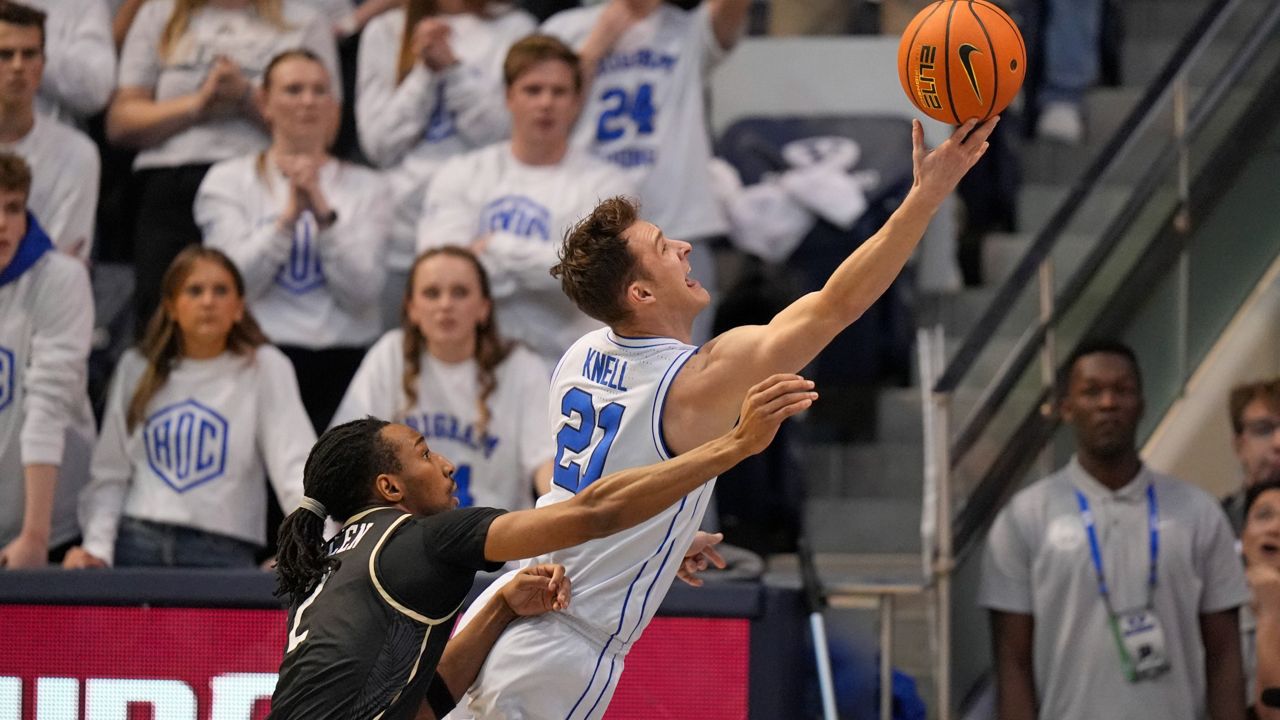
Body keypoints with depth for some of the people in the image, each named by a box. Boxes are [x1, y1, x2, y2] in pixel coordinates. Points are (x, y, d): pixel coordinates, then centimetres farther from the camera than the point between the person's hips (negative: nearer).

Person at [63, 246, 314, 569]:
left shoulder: (264, 369, 7)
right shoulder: (136, 370, 15)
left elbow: (295, 468, -2)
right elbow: (109, 475, 13)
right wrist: (96, 548, -2)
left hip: (222, 551, -2)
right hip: (136, 541, 2)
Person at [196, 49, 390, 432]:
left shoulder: (364, 186, 12)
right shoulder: (228, 181, 10)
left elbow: (362, 292, -1)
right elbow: (236, 281, -3)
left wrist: (322, 211, -9)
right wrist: (289, 214, -10)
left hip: (343, 363, 1)